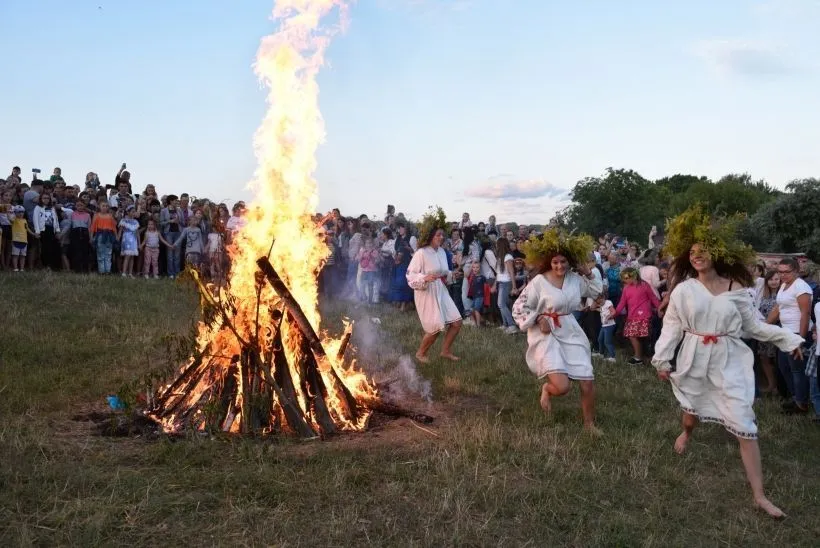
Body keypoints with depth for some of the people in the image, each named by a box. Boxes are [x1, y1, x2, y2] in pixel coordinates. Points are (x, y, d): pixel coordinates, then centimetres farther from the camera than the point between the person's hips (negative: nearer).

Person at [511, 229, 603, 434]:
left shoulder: (575, 279, 2)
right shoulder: (539, 282, -13)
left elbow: (598, 292, 17)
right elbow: (519, 307, -8)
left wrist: (588, 274, 2)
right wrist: (538, 320, -17)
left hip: (571, 334, 5)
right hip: (547, 335, -5)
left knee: (588, 382, 3)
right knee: (562, 387, -19)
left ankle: (589, 423, 26)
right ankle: (546, 389, 19)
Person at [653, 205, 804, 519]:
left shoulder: (736, 289, -2)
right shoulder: (683, 290, -5)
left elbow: (754, 325, 5)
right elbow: (671, 327, -3)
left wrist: (787, 338, 1)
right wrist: (662, 359, -6)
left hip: (730, 362, 0)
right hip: (695, 360, 0)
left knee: (744, 425, -5)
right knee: (692, 409, 19)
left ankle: (759, 495, -2)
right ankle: (686, 433, 60)